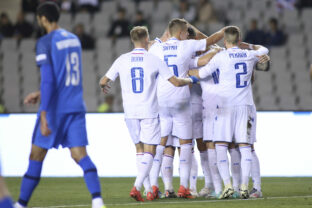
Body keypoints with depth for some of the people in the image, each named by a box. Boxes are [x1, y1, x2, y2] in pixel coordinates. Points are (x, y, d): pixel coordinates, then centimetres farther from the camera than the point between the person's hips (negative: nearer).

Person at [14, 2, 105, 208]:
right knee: (80, 154, -2)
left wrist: (44, 114, -19)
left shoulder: (45, 43, -9)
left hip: (55, 107, -6)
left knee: (36, 156, 5)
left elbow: (48, 79, -17)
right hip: (77, 106, 6)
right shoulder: (74, 39, 14)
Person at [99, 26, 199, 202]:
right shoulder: (154, 60, -5)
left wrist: (104, 86, 33)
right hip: (150, 112, -3)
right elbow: (176, 82, -5)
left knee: (140, 149, 15)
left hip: (131, 113, 3)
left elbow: (104, 81, 8)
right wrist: (191, 80, 16)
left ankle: (149, 190, 14)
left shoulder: (122, 60, 2)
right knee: (149, 152, -1)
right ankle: (137, 187, -19)